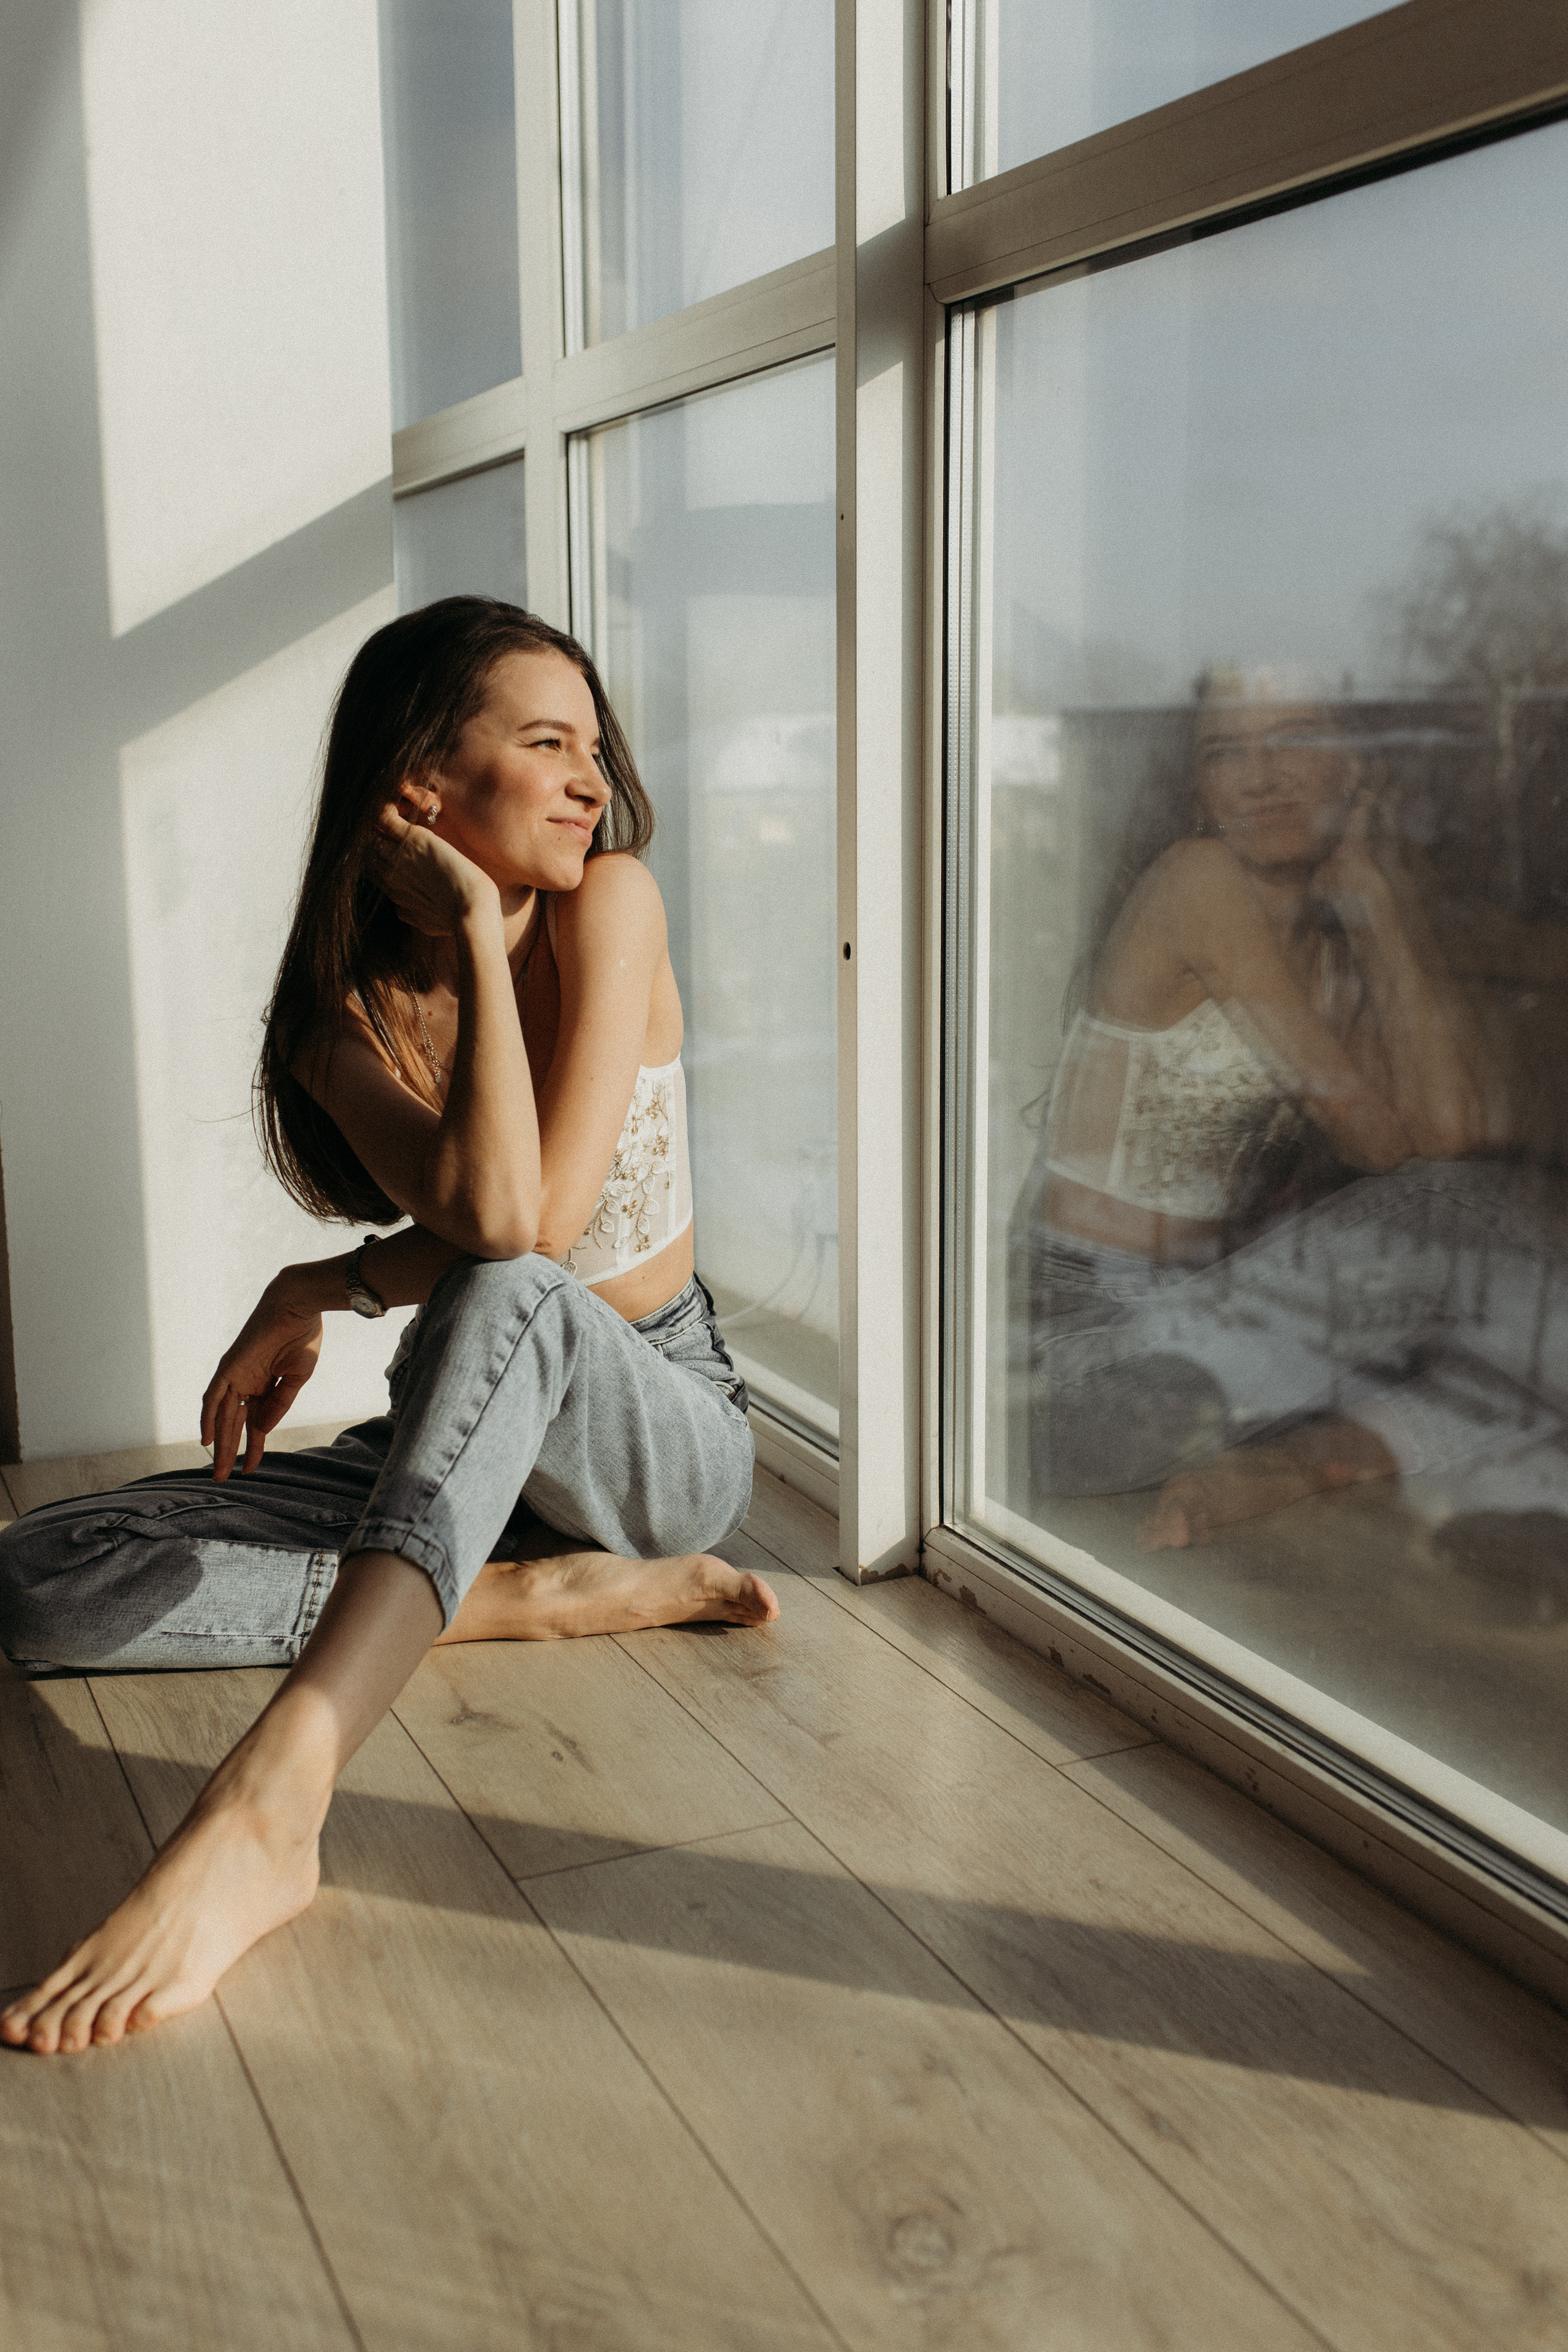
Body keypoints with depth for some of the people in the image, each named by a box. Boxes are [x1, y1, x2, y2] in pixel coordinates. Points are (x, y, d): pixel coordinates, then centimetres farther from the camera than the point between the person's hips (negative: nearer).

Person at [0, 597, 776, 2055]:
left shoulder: (610, 904, -11)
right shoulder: (345, 1010, -5)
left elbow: (538, 1228, -21)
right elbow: (483, 1215, -26)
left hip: (658, 1428, -3)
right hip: (468, 1435, 4)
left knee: (507, 1297, -40)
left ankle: (265, 1809, -51)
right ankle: (539, 1594, -21)